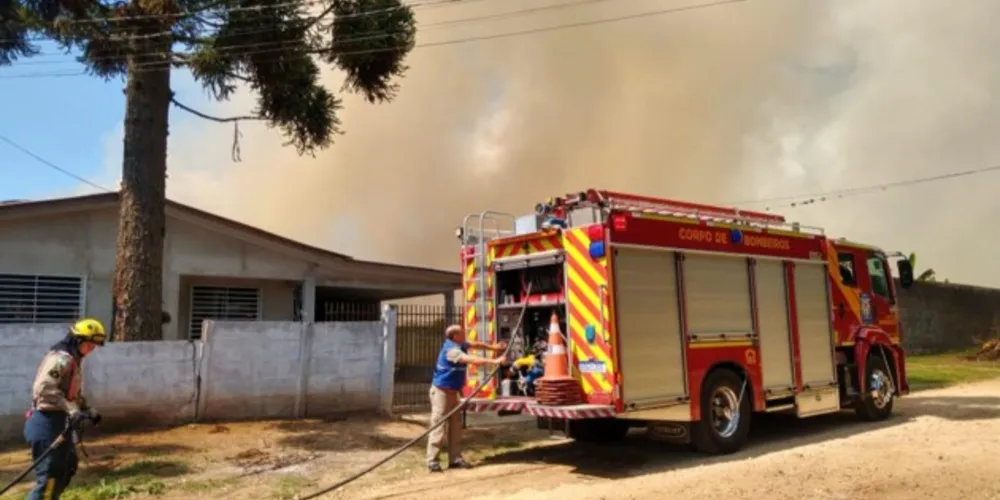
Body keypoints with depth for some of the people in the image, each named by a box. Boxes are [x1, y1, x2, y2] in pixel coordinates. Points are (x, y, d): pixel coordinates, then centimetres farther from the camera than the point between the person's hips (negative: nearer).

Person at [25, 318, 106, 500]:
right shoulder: (61, 358, -17)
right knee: (49, 476, -8)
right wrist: (71, 410, -35)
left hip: (56, 421, 11)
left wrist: (87, 410, 17)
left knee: (67, 466, 22)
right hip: (46, 422, -11)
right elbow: (43, 388, -30)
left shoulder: (73, 359, 15)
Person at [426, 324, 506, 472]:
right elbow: (472, 359, -32)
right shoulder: (451, 350, -24)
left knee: (456, 425, 8)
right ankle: (432, 461, -5)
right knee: (438, 426, -9)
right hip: (441, 391, -10)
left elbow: (475, 345, 19)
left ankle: (455, 459, 13)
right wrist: (493, 361, -33)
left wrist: (492, 347, 16)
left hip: (453, 391, 10)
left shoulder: (460, 345, 4)